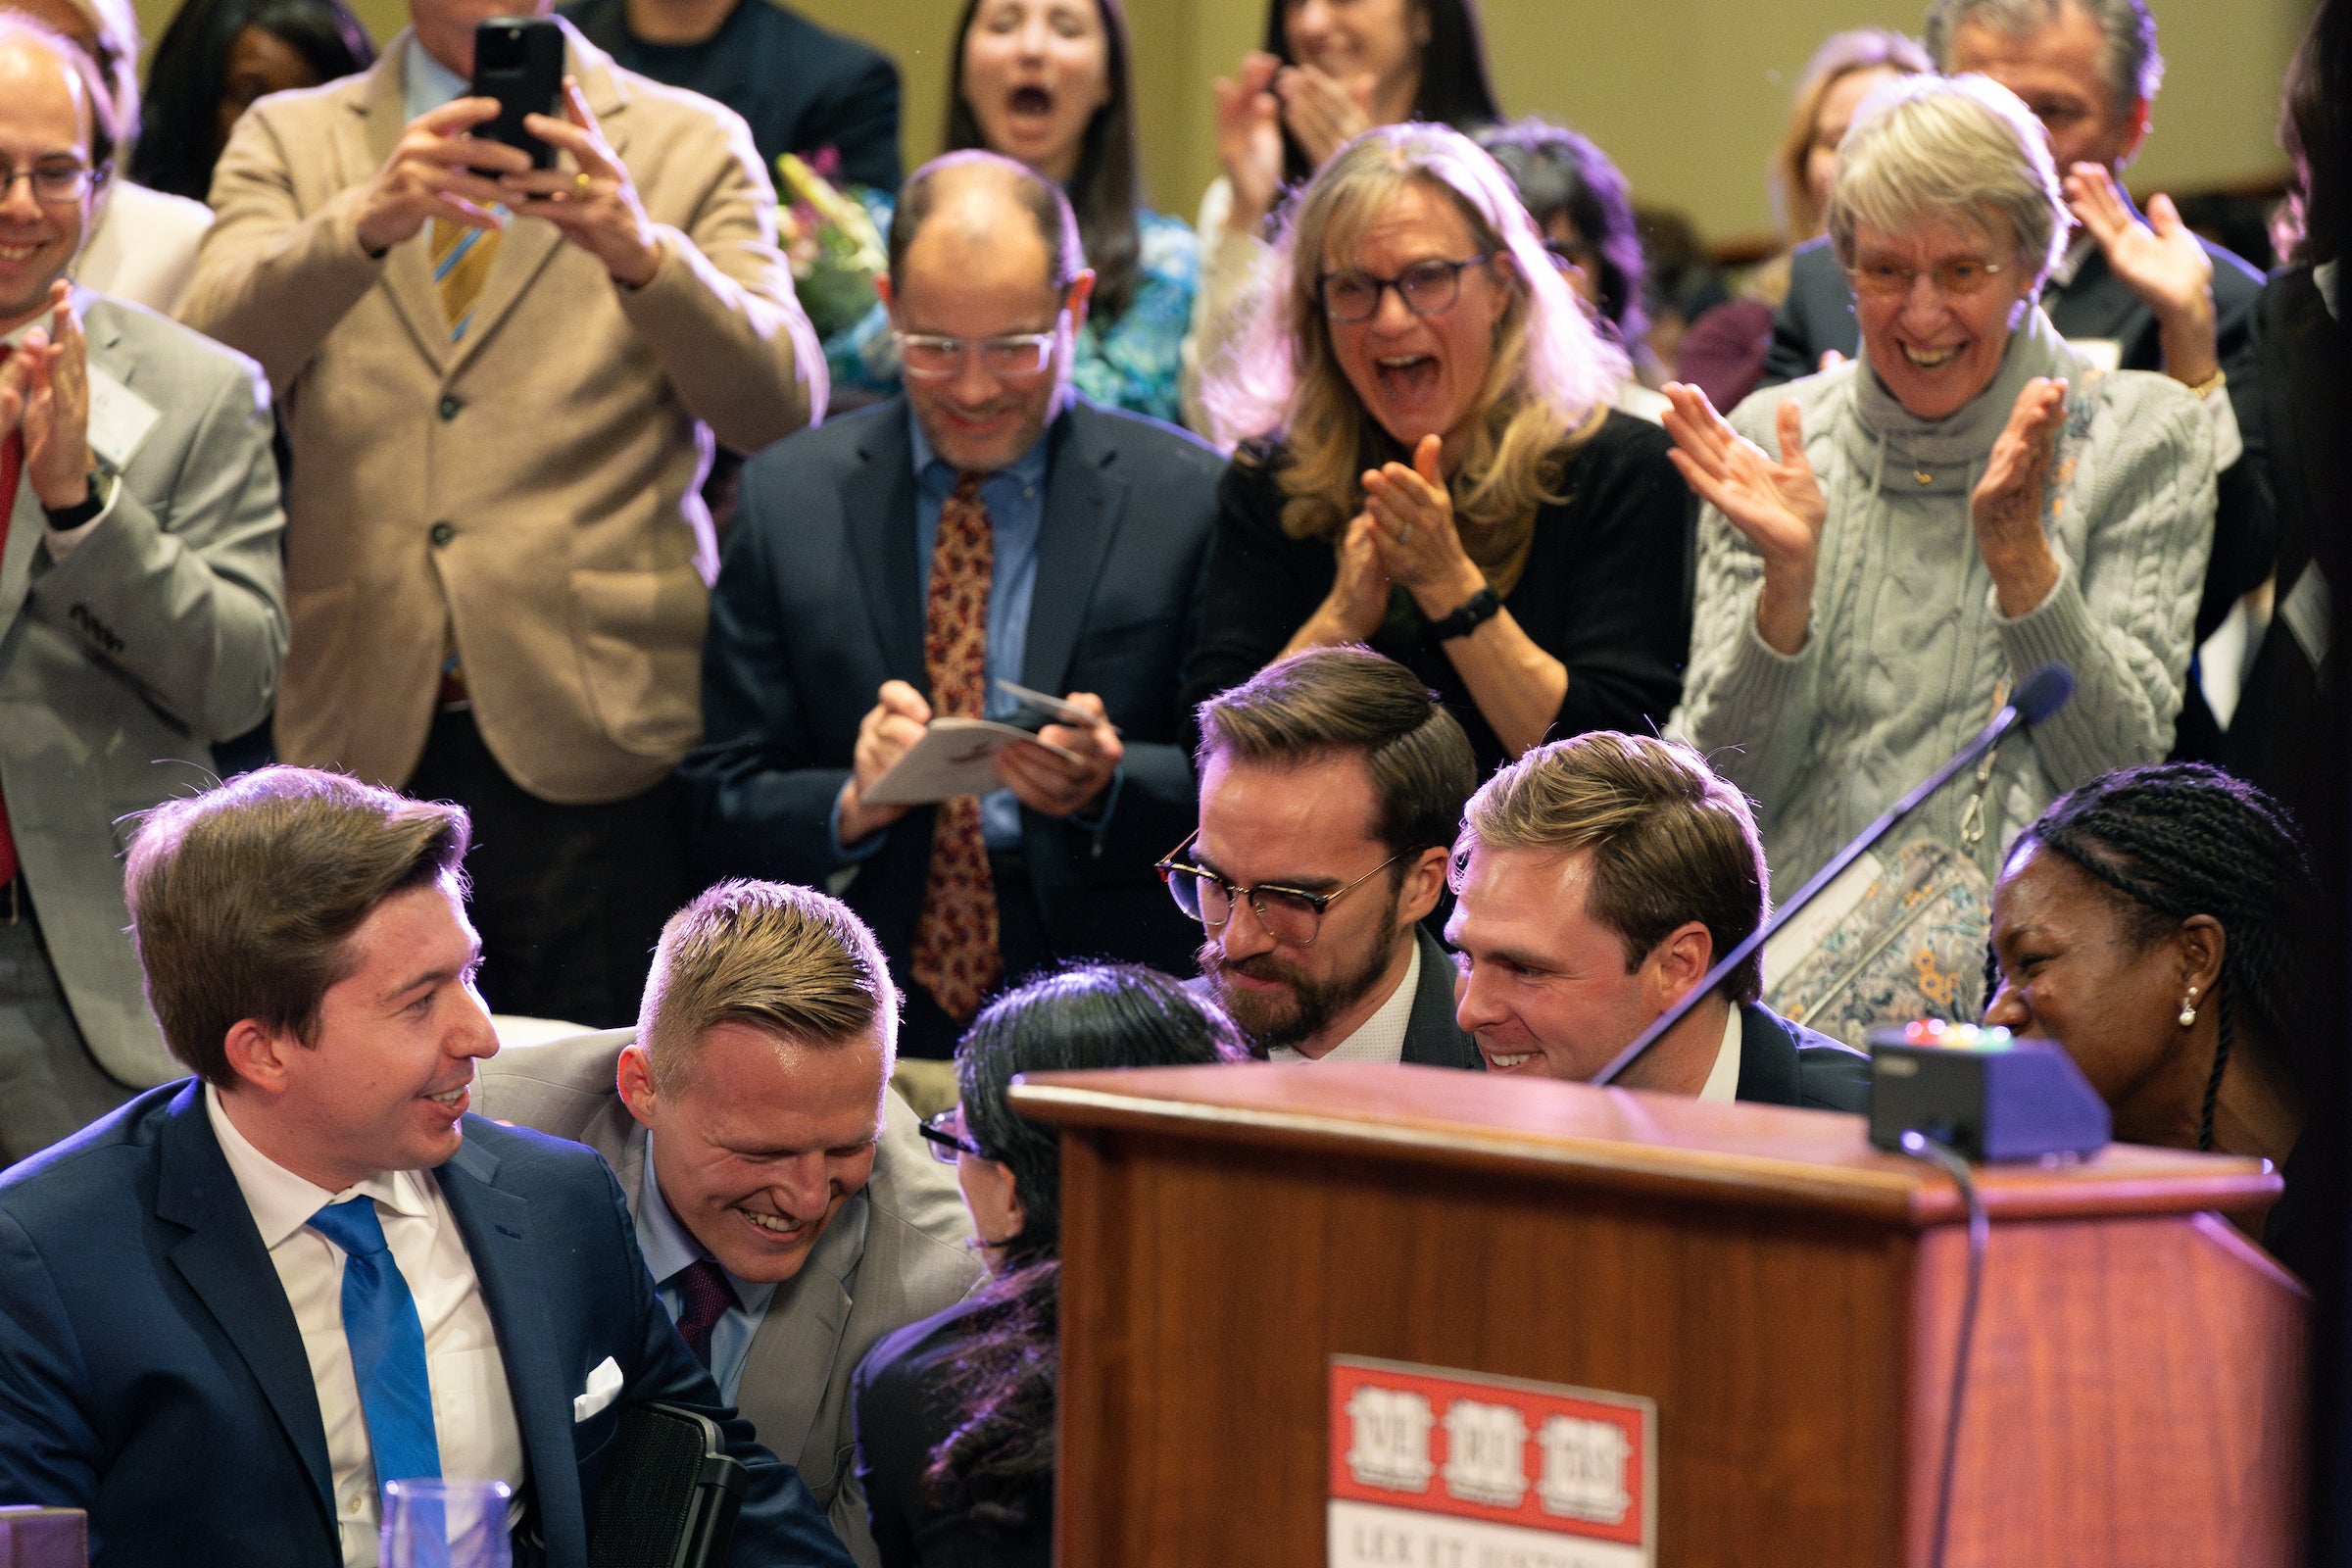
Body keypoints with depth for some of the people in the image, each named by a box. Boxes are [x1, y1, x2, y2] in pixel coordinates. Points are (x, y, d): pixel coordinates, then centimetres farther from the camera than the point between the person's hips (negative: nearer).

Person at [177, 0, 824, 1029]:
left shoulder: (689, 146, 8)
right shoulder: (288, 143, 11)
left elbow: (780, 405, -6)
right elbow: (206, 362, -7)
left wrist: (644, 255, -24)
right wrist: (367, 224, -25)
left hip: (593, 736, -1)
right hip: (360, 732, 1)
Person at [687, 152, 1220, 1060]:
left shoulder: (1189, 499, 7)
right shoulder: (787, 499, 11)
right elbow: (725, 810, 10)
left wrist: (1108, 786, -14)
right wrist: (854, 804, -11)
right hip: (858, 1038, 0)